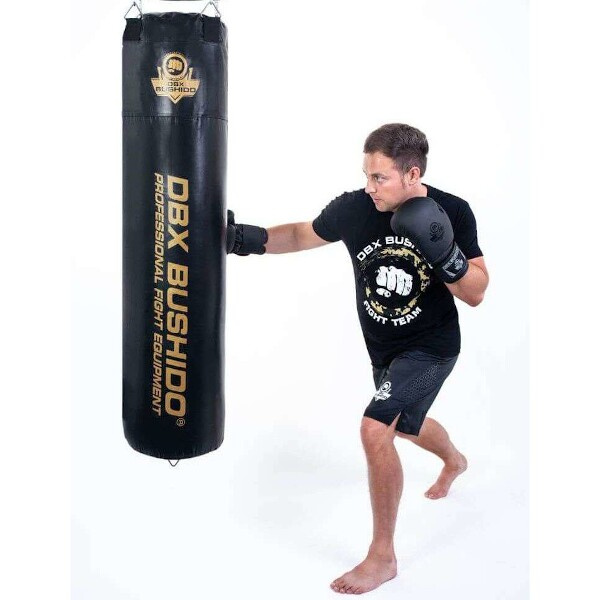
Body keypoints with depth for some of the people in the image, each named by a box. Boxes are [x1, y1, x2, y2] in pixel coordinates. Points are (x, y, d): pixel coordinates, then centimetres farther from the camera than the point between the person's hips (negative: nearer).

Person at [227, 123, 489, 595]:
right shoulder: (354, 207, -18)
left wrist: (446, 256, -33)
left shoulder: (452, 213, -22)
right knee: (405, 425, 28)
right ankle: (454, 460, 66)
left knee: (375, 429, -22)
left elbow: (476, 294, -15)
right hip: (383, 347, 5)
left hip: (431, 345, -5)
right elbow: (302, 235, 0)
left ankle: (382, 557, -1)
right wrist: (253, 238, -16)